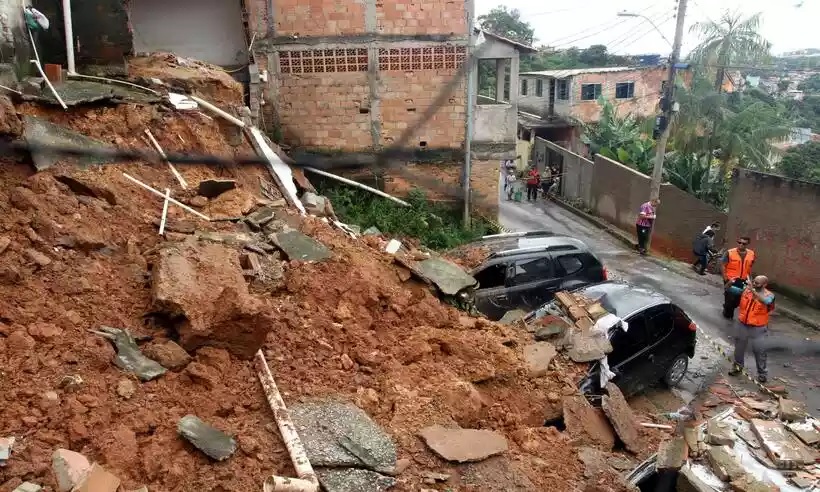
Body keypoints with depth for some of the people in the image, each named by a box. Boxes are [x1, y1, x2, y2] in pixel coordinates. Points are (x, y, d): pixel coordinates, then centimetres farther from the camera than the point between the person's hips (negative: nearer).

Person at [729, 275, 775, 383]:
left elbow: (767, 301, -39)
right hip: (742, 324, 4)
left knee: (759, 350, 3)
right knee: (739, 346, 18)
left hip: (758, 328, -4)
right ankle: (738, 366, 38)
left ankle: (762, 373, 21)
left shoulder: (768, 295, -15)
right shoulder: (747, 289, -4)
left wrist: (754, 292, -48)